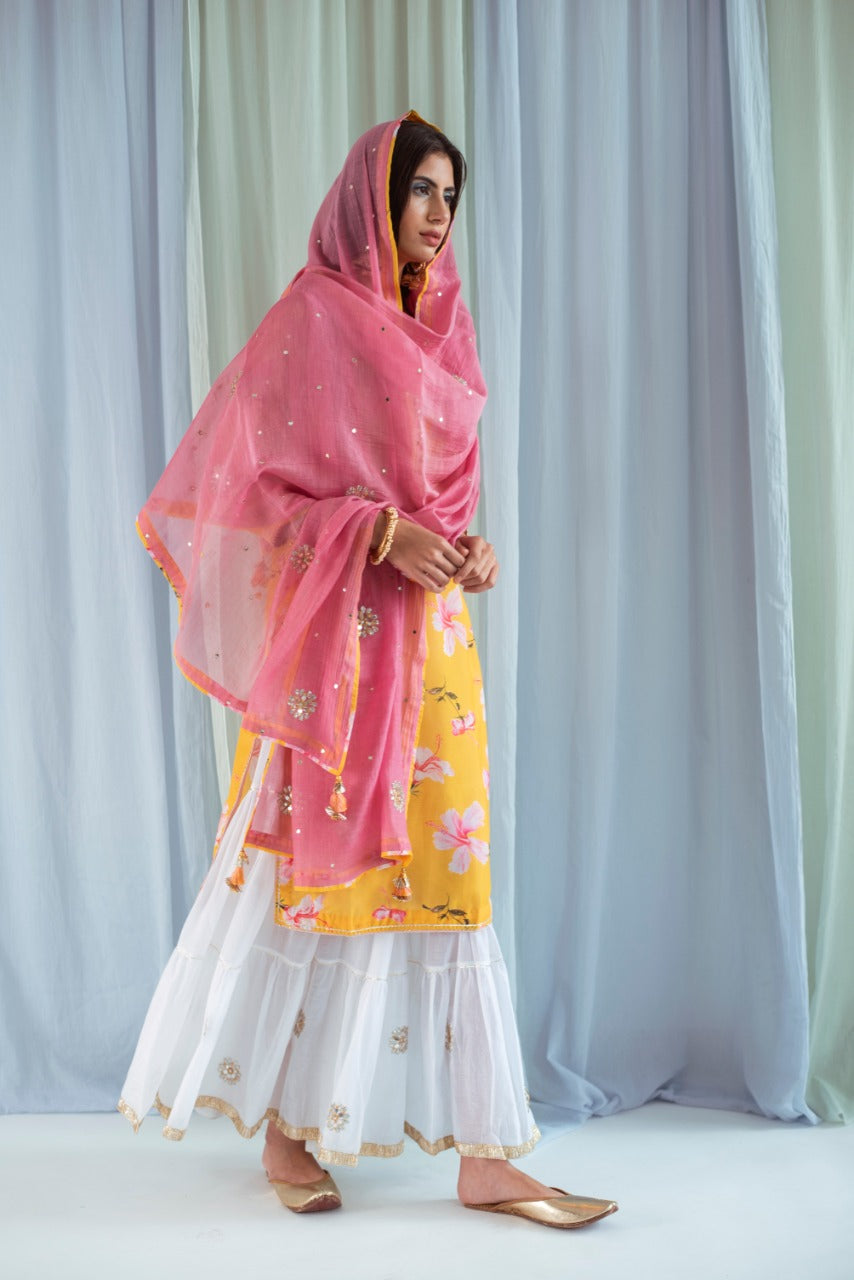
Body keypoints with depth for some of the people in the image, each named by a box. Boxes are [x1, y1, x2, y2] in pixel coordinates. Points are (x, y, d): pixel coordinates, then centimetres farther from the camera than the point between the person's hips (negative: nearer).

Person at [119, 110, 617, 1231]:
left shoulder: (437, 329, 17)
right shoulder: (312, 319, -5)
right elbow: (256, 481, -9)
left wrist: (467, 549, 3)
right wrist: (385, 536, -18)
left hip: (433, 631, 7)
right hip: (340, 633, -7)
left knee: (445, 873, 7)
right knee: (319, 868, 1)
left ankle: (481, 1151, 16)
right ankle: (285, 1123, 20)